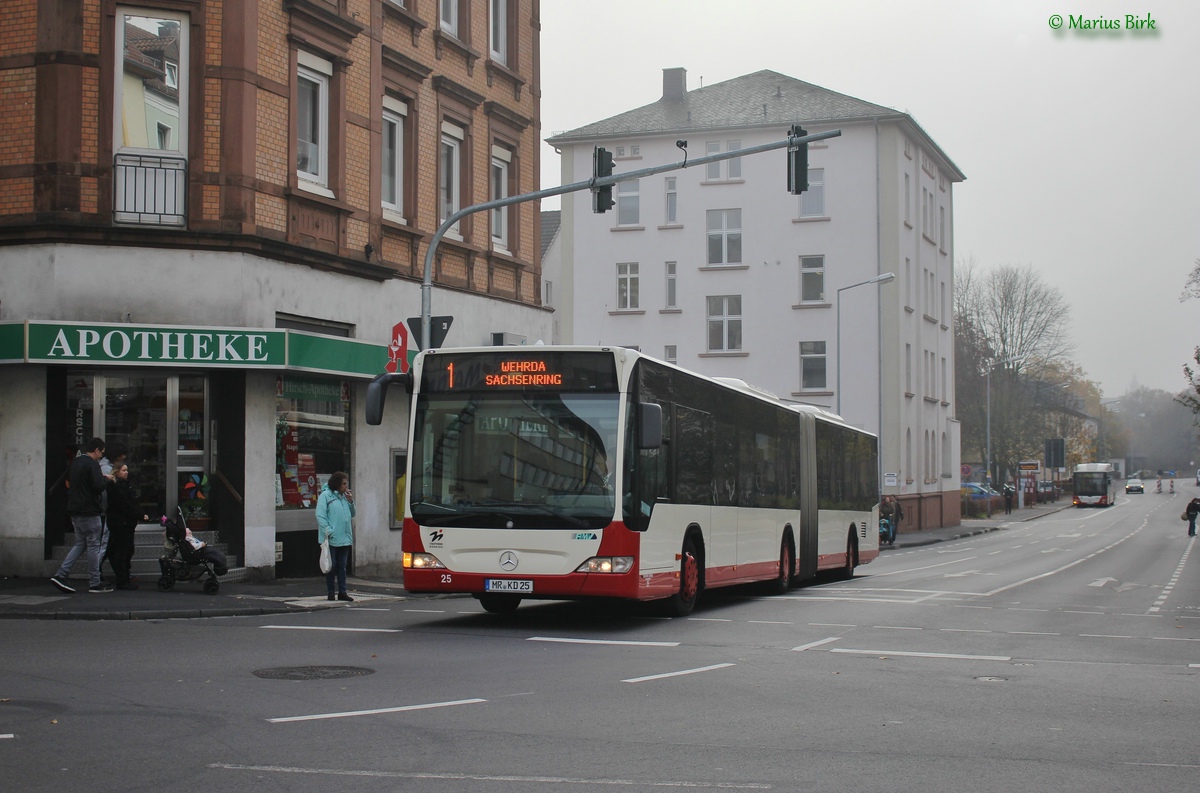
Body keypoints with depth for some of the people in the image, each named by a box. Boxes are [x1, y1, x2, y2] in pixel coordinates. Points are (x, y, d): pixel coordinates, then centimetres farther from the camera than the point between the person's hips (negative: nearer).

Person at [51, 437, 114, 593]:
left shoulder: (75, 463, 13)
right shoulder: (92, 464, -14)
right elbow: (99, 486, -24)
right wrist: (105, 478, -2)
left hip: (74, 511, 8)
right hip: (89, 512, -8)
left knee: (80, 544, 15)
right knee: (93, 546, 0)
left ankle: (61, 575, 5)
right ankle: (95, 583, 4)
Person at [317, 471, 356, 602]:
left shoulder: (344, 496, 16)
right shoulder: (325, 496, -5)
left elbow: (352, 515, 18)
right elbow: (320, 516, -11)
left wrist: (350, 501, 3)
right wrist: (328, 531, -18)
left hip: (344, 538, 6)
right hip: (331, 539, -6)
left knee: (342, 566, 9)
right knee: (331, 566, 0)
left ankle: (342, 592, 12)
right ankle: (330, 593, 7)